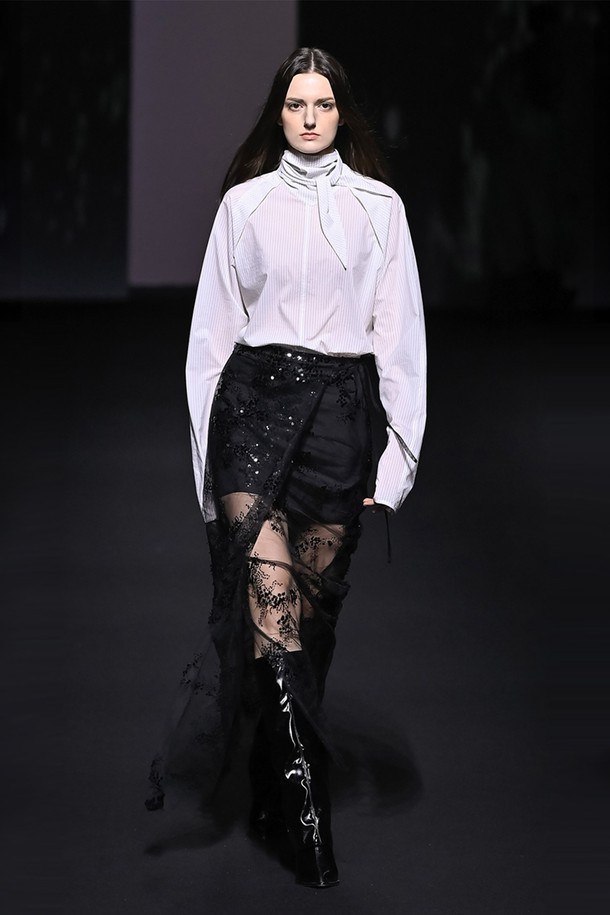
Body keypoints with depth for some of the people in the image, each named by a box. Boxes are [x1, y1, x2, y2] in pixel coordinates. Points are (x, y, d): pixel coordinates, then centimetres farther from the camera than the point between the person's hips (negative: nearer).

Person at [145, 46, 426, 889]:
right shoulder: (244, 203, 9)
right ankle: (306, 804, -16)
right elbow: (214, 325, 10)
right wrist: (203, 440, 5)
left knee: (312, 604, 2)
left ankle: (272, 791, 17)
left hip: (339, 406, 1)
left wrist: (405, 450, -1)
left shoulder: (379, 206, 9)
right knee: (268, 593, -17)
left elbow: (401, 330, 7)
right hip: (256, 396, -1)